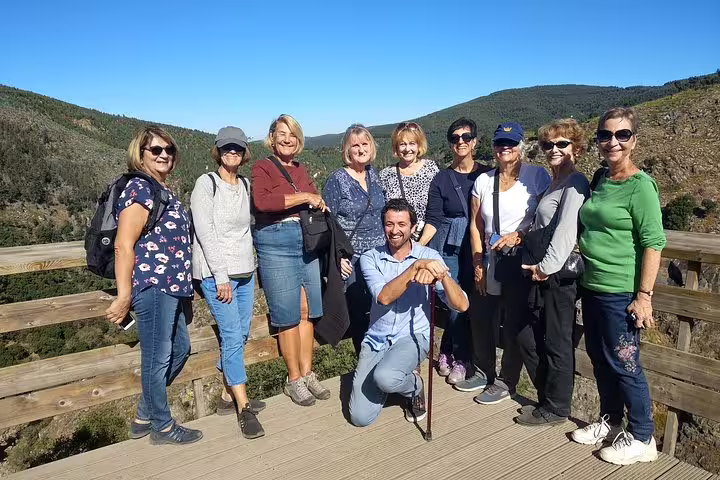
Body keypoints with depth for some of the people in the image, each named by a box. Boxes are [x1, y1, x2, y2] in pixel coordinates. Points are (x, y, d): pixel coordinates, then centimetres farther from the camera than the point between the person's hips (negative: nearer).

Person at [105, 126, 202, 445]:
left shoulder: (163, 190, 16)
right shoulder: (140, 188, -12)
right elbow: (124, 246, -18)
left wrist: (182, 286, 26)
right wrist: (124, 296, -20)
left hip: (169, 286, 10)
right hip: (152, 285, -10)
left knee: (179, 349, 19)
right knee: (158, 357, 4)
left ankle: (144, 416, 33)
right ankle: (162, 427, 22)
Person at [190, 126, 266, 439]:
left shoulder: (245, 185, 12)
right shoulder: (206, 183, -6)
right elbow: (205, 232, -12)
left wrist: (247, 265, 9)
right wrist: (221, 277, -15)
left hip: (245, 271, 6)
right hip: (216, 273, -6)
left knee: (240, 335, 9)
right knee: (232, 337, -8)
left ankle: (228, 396, 23)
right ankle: (244, 408, 1)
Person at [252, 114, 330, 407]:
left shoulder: (302, 171, 16)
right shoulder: (262, 167, -1)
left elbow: (315, 204, 21)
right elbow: (262, 201, -20)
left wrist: (318, 202, -1)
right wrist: (304, 197, -17)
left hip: (307, 241, 6)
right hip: (277, 242, -5)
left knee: (307, 311, 8)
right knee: (288, 315, 0)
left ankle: (307, 374, 21)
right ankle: (294, 380, 15)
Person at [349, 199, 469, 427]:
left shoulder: (429, 256, -5)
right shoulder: (370, 258, -4)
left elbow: (461, 305, -14)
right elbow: (384, 297, -22)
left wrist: (441, 273, -31)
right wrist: (416, 266, -32)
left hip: (413, 337, -2)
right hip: (376, 340, 2)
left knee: (386, 378, -34)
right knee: (360, 417, -7)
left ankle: (414, 385, 3)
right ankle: (396, 377, 23)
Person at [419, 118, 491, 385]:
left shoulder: (487, 175, 5)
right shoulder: (441, 179, 3)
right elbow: (433, 220, -1)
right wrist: (418, 246, -14)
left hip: (477, 248, 2)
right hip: (448, 248, -1)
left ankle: (447, 352, 24)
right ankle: (460, 358, 16)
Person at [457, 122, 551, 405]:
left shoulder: (537, 176, -4)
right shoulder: (483, 181, 8)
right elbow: (476, 225, 7)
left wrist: (518, 236, -18)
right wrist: (478, 264, 1)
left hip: (522, 262, -4)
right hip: (490, 263, 4)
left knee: (515, 324, 4)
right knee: (481, 319, 13)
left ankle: (506, 381, 23)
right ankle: (483, 371, 34)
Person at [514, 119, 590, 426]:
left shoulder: (575, 183, -11)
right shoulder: (555, 183, 19)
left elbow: (567, 231, -22)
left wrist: (546, 267, -20)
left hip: (559, 274, -10)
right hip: (542, 274, 10)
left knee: (557, 344, 3)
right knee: (528, 338, 14)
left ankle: (555, 409, 20)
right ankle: (547, 398, 30)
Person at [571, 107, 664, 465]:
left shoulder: (640, 185, -12)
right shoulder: (599, 180, 9)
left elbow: (653, 243, -15)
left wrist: (644, 295, -18)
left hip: (621, 292, -7)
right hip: (592, 287, 7)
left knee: (623, 363, 3)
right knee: (599, 358, 17)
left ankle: (642, 439, 22)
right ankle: (610, 419, 36)